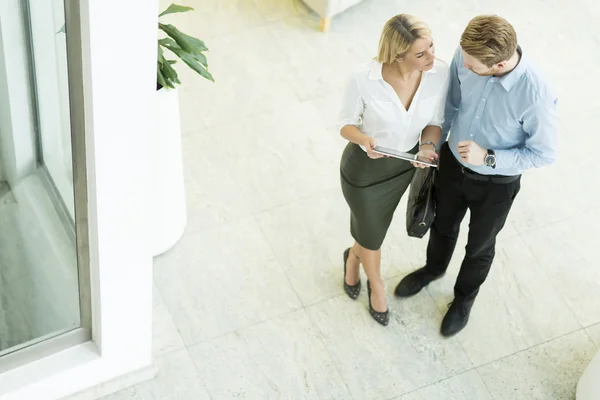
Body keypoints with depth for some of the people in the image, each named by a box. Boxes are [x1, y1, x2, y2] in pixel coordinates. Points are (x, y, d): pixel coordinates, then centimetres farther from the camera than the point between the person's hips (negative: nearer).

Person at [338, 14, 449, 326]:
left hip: (404, 164, 4)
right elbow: (346, 124, -16)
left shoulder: (440, 73, -23)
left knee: (373, 226, 29)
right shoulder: (364, 79, -33)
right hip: (364, 168, -4)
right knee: (372, 234, 20)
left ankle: (354, 256, 66)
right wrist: (363, 139, -38)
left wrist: (427, 146, -27)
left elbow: (435, 122, -6)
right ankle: (376, 286, 53)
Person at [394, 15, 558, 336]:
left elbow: (544, 153, -21)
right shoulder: (466, 56, -24)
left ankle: (464, 298, 54)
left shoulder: (535, 94, -37)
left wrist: (488, 158, -30)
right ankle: (433, 268, 63)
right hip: (452, 162, 4)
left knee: (479, 246, 23)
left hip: (497, 184, -4)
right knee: (442, 224, 30)